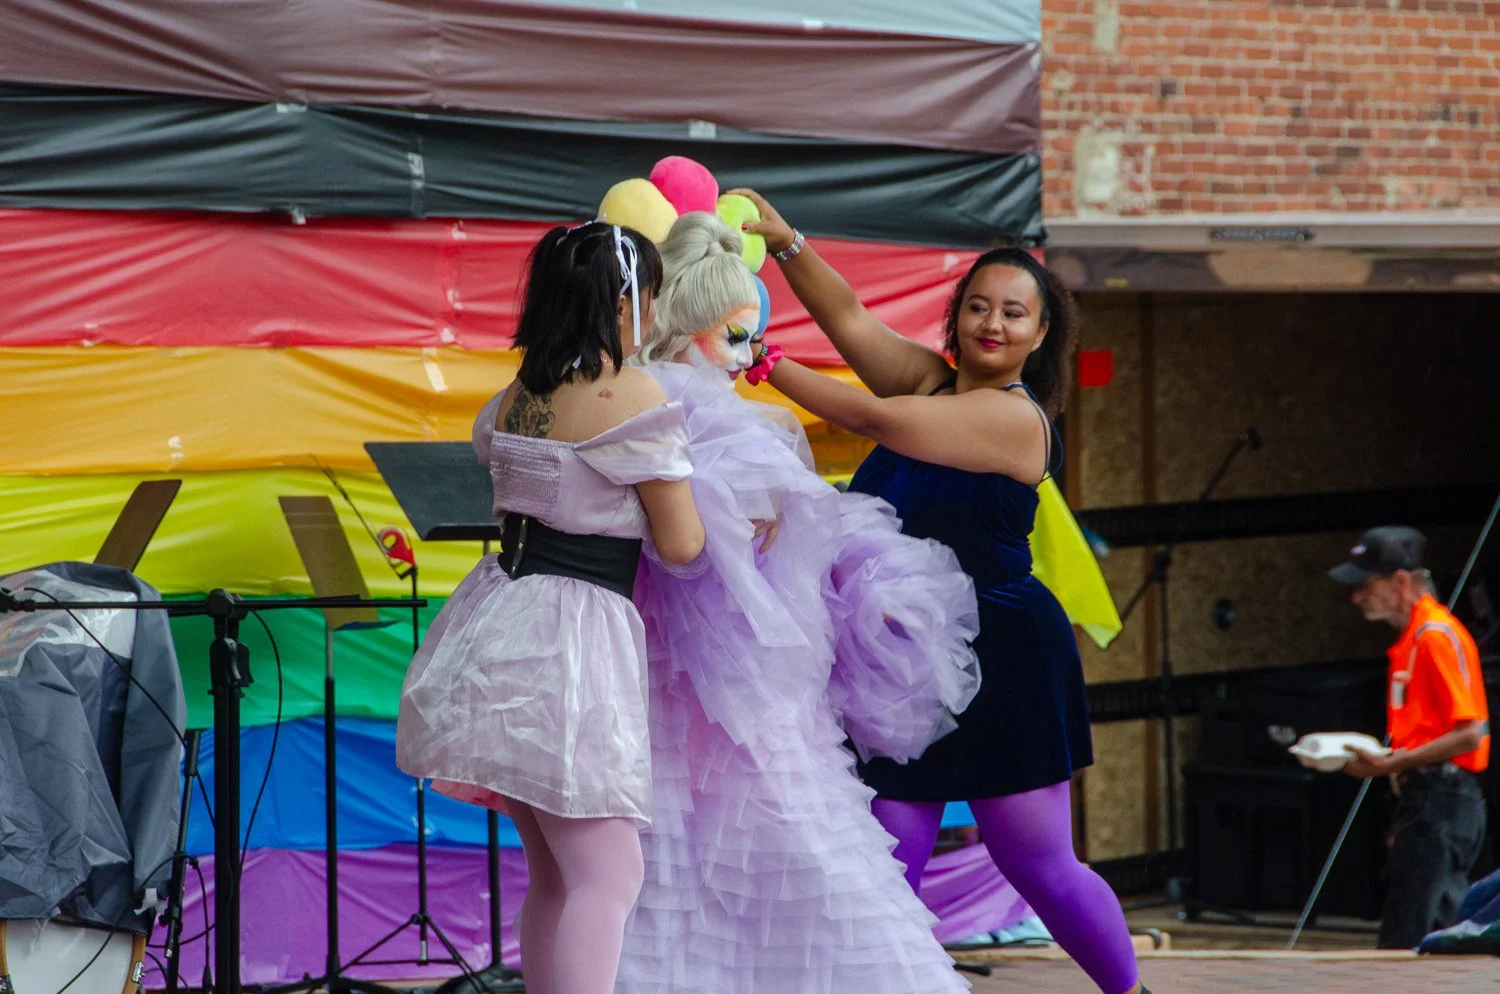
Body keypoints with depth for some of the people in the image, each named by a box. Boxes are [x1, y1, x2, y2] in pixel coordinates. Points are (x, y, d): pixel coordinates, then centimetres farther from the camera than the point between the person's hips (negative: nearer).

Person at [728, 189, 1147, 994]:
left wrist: (761, 361, -18)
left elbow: (876, 419, -20)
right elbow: (847, 318, 1)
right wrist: (784, 241, -14)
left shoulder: (1016, 418, -14)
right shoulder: (927, 380, 8)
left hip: (1001, 662, -7)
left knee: (1041, 867, 3)